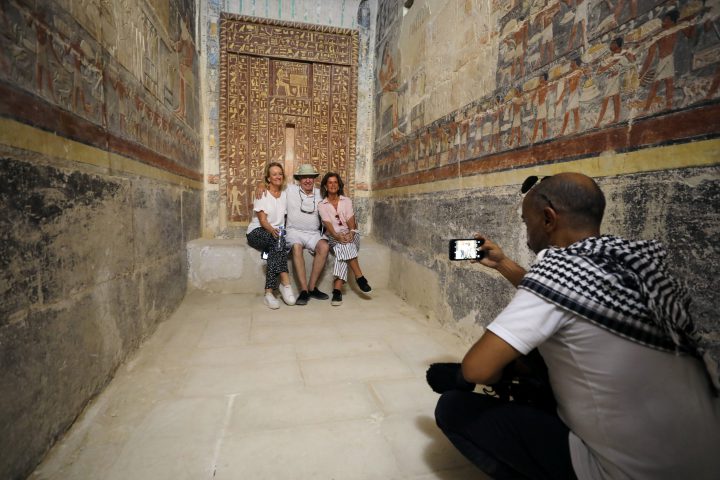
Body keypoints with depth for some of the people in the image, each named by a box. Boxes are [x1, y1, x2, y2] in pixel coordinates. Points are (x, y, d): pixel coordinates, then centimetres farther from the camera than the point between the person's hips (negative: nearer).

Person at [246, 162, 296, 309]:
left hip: (276, 232, 4)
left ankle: (269, 292, -37)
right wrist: (272, 230, -33)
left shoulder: (284, 194, 12)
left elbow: (284, 218, 12)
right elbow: (262, 220, -13)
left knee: (276, 248, -34)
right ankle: (285, 283, -42)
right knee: (278, 242, -37)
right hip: (257, 232, -3)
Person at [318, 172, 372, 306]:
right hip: (333, 236, -1)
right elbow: (327, 223, -7)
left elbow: (350, 219, -2)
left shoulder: (346, 201, 13)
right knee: (343, 245, -36)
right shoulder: (322, 205, 9)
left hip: (350, 234, 1)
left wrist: (351, 232, -25)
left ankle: (337, 290, -41)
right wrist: (337, 236, -26)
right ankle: (359, 277, -36)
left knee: (343, 247, -33)